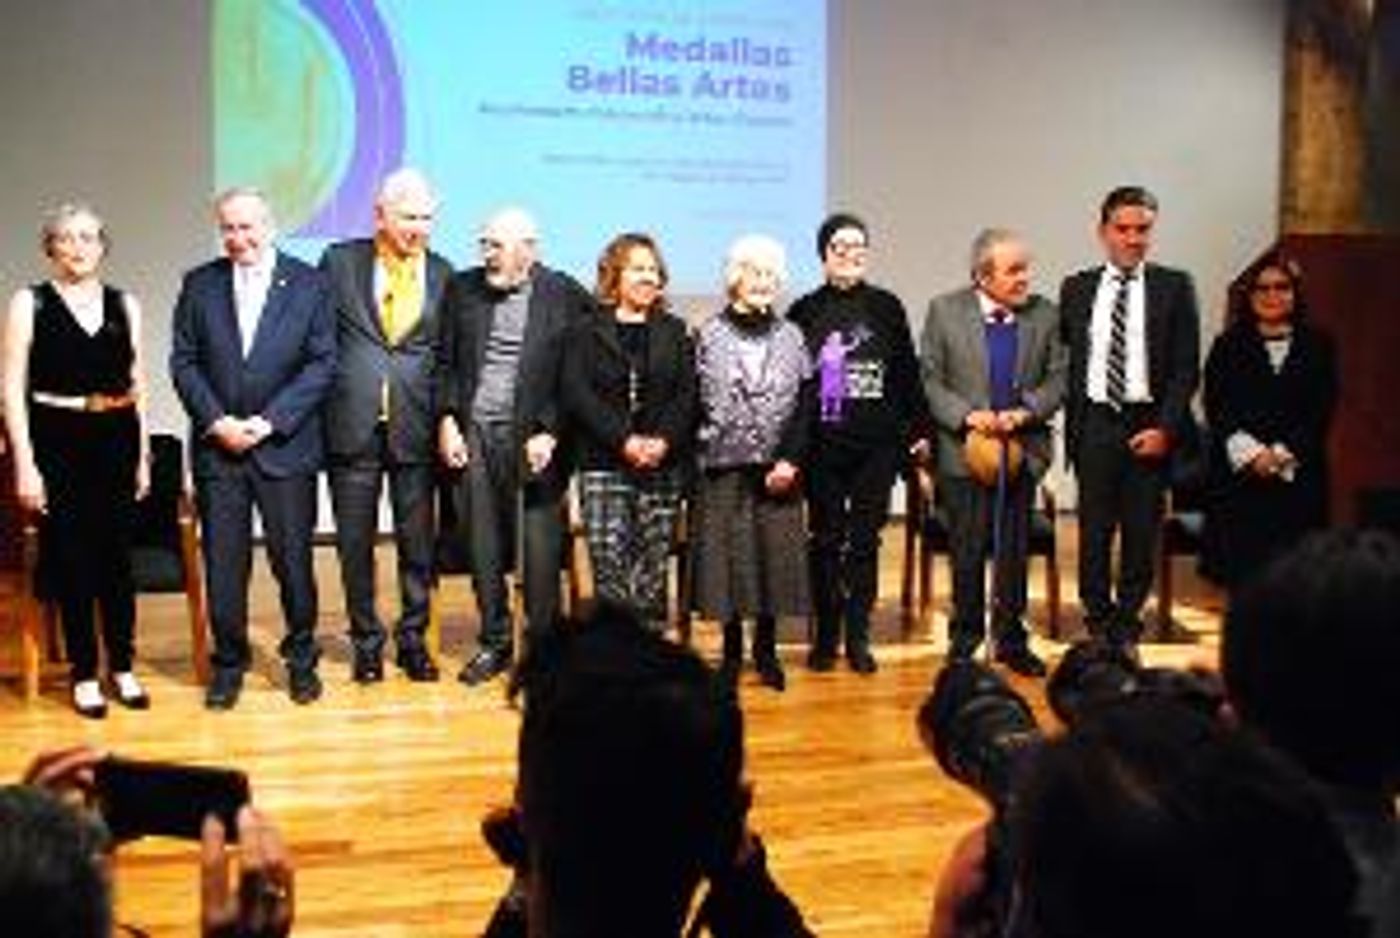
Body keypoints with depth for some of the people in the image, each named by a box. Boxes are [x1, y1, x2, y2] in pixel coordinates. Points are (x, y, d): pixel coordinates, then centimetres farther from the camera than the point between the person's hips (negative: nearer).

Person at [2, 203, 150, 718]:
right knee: (70, 558, 3)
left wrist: (143, 455, 6)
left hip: (116, 439, 2)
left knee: (117, 555, 8)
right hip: (58, 441, -2)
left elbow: (138, 384, 10)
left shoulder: (124, 304, 7)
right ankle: (84, 674, 16)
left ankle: (123, 667, 22)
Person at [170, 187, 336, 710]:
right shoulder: (199, 285, 8)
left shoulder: (308, 284, 1)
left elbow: (322, 364, -3)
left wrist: (269, 422, -11)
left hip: (285, 446, -2)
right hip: (217, 445, 2)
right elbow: (183, 362, 6)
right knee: (223, 562, 5)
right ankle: (228, 663, 18)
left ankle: (301, 659, 20)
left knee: (293, 558, 4)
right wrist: (216, 421, -8)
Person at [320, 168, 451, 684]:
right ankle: (366, 642, 22)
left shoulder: (442, 274, 6)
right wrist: (318, 406, -1)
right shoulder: (340, 261, 3)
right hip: (353, 425, -1)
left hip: (416, 427, 1)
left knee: (417, 541, 8)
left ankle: (412, 639, 23)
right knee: (355, 543, 7)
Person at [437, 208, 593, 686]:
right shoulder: (463, 289, 9)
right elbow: (446, 363, 11)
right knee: (483, 547, 9)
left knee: (541, 550, 0)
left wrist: (550, 434, -10)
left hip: (536, 437, -3)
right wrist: (447, 422, 1)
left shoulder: (566, 296, -2)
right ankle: (494, 642, 22)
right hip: (475, 435, 3)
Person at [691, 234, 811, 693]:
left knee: (777, 553, 3)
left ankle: (766, 650, 16)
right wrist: (708, 450, -8)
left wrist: (791, 460, -7)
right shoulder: (709, 335, 2)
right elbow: (694, 404, 0)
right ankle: (732, 651, 15)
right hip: (724, 467, -2)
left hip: (778, 469, 2)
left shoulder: (791, 336, 7)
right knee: (728, 555, 2)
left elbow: (805, 404, 3)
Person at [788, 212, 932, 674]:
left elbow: (907, 372, 9)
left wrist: (918, 428, 6)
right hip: (823, 446, -1)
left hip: (878, 445, 1)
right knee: (826, 540, 5)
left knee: (865, 540, 5)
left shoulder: (886, 308, 6)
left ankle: (858, 636, 15)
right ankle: (825, 637, 16)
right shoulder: (805, 313, 2)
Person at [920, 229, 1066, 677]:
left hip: (1022, 450, 2)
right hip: (965, 450, -2)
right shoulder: (945, 311, -3)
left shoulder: (1045, 314, 2)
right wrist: (967, 416, -15)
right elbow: (928, 379, -3)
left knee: (1014, 552, 10)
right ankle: (964, 640, 19)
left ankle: (1011, 640, 24)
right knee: (967, 552, 5)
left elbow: (1057, 379, 3)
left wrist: (1024, 412, -13)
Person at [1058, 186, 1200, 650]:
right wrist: (1072, 427, 2)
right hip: (1094, 425, 1)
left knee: (1141, 532, 5)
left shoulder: (1175, 287, 3)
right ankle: (1098, 621, 18)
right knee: (1094, 530, 5)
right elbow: (1065, 364, 9)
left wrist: (1165, 428, -10)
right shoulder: (1076, 289, 8)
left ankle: (1127, 625, 18)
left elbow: (1186, 368, -1)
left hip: (1150, 425, -1)